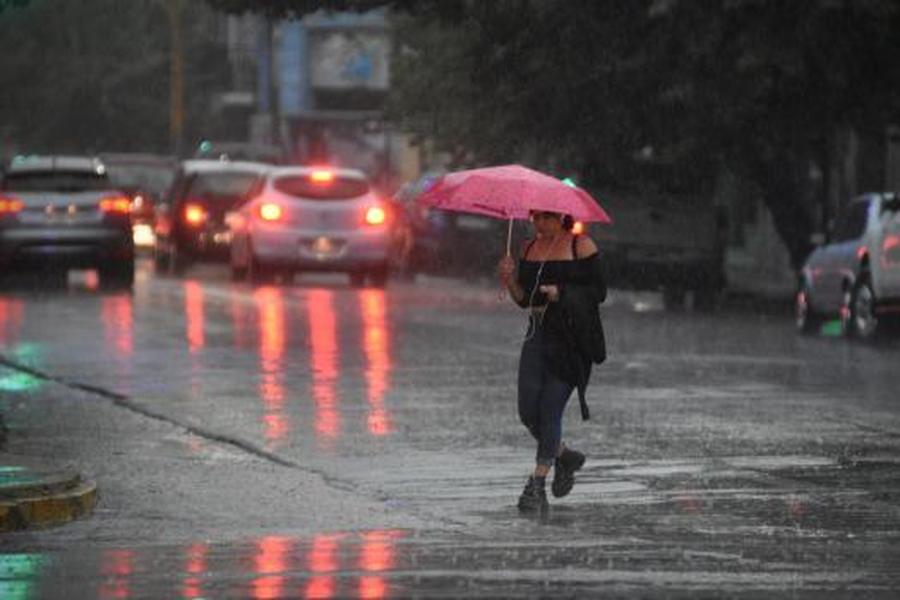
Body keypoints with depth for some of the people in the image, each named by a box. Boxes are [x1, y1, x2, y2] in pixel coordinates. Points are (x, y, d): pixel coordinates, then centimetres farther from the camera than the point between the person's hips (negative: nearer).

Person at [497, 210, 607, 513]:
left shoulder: (581, 246, -4)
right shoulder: (530, 248, 12)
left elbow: (599, 292, -6)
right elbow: (524, 299, 14)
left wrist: (562, 293, -19)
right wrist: (509, 280, -6)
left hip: (571, 339, -6)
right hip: (538, 337, 6)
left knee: (550, 409, -9)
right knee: (528, 412, 1)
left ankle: (537, 485, -4)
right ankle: (565, 456, 27)